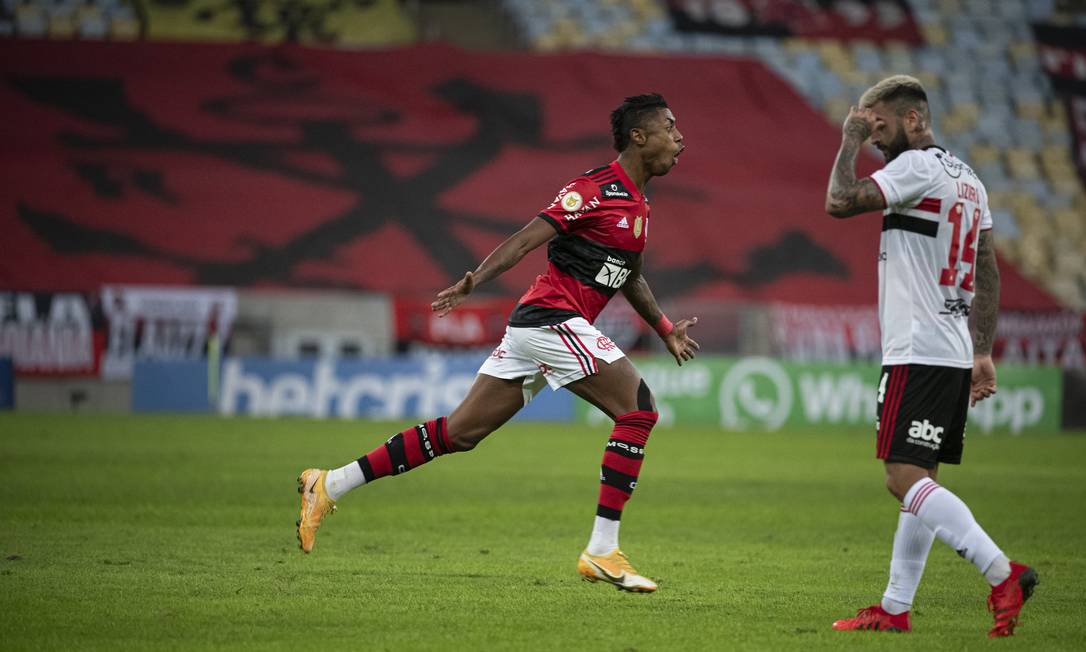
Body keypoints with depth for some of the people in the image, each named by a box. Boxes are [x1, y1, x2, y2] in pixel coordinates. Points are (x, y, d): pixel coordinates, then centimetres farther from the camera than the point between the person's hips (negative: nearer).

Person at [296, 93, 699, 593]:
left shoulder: (638, 205, 19)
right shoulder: (597, 188, -10)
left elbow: (630, 277, 34)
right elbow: (526, 239, -17)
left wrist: (666, 331, 32)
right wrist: (474, 281, -28)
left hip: (530, 327, 9)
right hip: (552, 320, -9)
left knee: (459, 433, 7)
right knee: (638, 409, -14)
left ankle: (330, 485, 9)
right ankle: (602, 552, -13)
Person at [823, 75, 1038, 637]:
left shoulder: (918, 166, -11)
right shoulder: (968, 180, 18)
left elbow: (840, 202, -18)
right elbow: (988, 278, 19)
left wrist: (850, 140, -4)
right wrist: (983, 354, 20)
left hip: (917, 353, -10)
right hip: (953, 353, 10)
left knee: (905, 476, -15)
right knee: (920, 481, 11)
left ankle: (1003, 574, -25)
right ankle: (895, 609, 14)